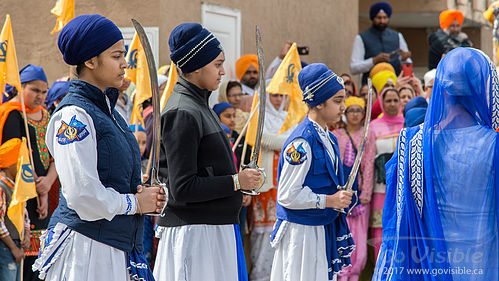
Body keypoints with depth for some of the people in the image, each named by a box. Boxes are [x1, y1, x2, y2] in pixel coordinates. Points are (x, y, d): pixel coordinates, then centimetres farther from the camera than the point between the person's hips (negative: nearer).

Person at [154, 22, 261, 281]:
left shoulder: (198, 106, 16)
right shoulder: (182, 114, -15)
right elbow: (182, 188, -20)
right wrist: (236, 182, -14)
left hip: (213, 228, 10)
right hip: (193, 232, -10)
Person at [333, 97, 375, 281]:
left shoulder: (368, 134, 8)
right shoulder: (336, 135, 10)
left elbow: (369, 164, 2)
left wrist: (365, 194, -5)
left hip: (359, 189, 0)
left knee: (360, 236, -3)